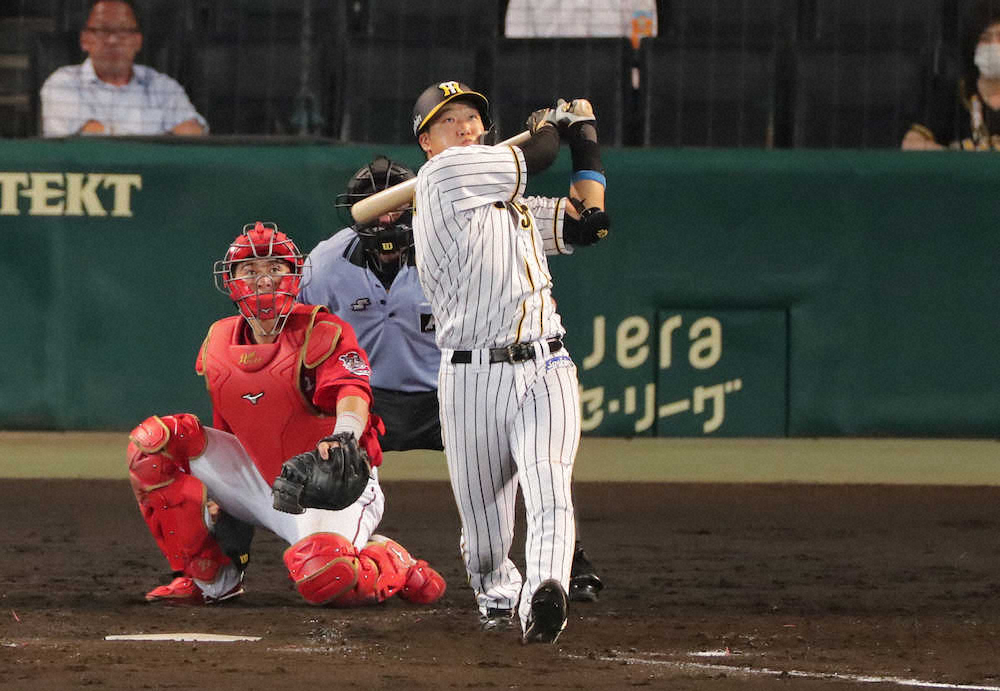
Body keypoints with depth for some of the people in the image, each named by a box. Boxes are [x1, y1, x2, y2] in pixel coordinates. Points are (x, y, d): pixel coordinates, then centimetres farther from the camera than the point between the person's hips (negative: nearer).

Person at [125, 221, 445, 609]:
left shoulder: (321, 334, -13)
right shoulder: (218, 345, 6)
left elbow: (352, 391, -32)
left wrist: (343, 435, -54)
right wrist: (223, 505, 9)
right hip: (262, 481, 6)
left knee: (323, 578, -37)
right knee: (154, 441, -10)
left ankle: (396, 565, 2)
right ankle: (209, 578, -1)